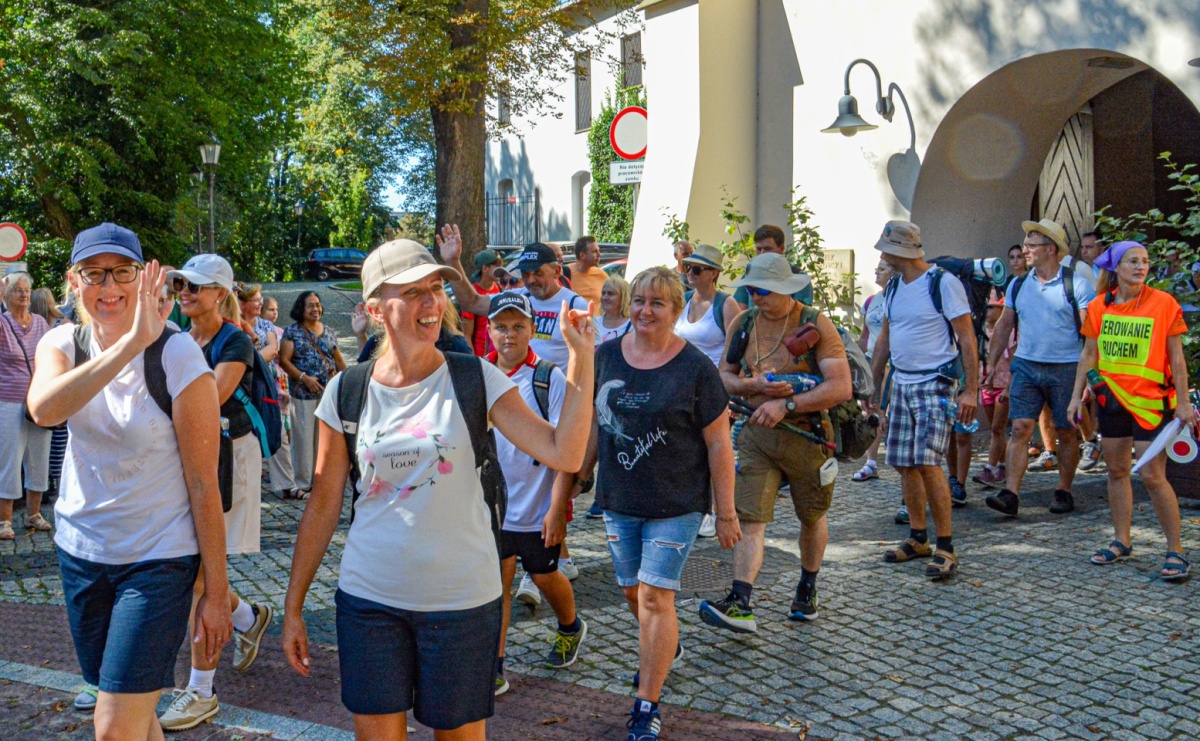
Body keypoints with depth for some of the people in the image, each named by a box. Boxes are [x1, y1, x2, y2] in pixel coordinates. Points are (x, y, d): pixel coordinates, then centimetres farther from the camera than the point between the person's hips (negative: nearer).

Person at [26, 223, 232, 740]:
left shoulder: (177, 357, -15)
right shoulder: (63, 343, -2)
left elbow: (203, 484, -13)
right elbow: (43, 409, -27)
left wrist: (216, 592, -12)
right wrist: (130, 343, -36)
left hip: (159, 557, -5)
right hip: (81, 550, 5)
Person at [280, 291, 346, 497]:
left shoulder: (329, 331, 12)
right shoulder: (292, 332, -1)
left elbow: (338, 359, 18)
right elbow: (284, 360, -7)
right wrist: (304, 377, -17)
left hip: (329, 391, 4)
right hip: (303, 393, -4)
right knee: (303, 437, -2)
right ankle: (302, 484, 7)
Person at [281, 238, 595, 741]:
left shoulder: (475, 379, -7)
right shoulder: (346, 391, -2)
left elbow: (564, 454, -16)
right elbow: (324, 505, 3)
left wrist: (581, 357, -22)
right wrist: (293, 609, 5)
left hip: (461, 599, -1)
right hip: (369, 598, 1)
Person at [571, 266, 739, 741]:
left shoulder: (696, 369, -11)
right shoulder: (606, 356, 1)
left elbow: (719, 444, -8)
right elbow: (596, 423, 12)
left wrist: (726, 514, -7)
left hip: (676, 503, -4)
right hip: (619, 500, 5)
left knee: (655, 597, -7)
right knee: (632, 590, 16)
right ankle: (666, 648, 48)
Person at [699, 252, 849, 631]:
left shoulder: (816, 325, -11)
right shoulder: (743, 323, 4)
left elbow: (841, 387, -18)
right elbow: (723, 375, 10)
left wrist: (786, 404, -25)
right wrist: (755, 385, -12)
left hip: (807, 433, -2)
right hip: (757, 433, 2)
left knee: (812, 517, 15)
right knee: (750, 518, -10)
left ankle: (807, 589, 36)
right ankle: (740, 604, -15)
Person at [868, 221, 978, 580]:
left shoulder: (944, 283, -10)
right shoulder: (894, 287, 12)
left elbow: (967, 338, -11)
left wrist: (971, 389, -16)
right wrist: (872, 384, 18)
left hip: (936, 385, -7)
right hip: (901, 384, 7)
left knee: (927, 462, -16)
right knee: (905, 464, 8)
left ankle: (945, 548, -6)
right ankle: (918, 539, 22)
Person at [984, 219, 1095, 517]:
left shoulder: (1076, 284, -6)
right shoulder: (1018, 285, 8)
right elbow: (1004, 325, 17)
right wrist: (991, 362, 14)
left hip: (1066, 368, -3)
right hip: (1026, 366, 3)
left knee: (1067, 433, 7)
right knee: (1020, 429, -5)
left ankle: (1064, 491, 20)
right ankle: (1010, 494, -9)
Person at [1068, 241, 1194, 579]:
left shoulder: (1164, 303, -6)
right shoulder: (1099, 306, 3)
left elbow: (1176, 357, -4)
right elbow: (1089, 354, 9)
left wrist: (1183, 402, -6)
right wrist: (1077, 395, 7)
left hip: (1150, 399, -4)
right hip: (1111, 397, 4)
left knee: (1152, 475, -7)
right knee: (1116, 470, 11)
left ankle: (1176, 551, 3)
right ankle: (1122, 542, 25)